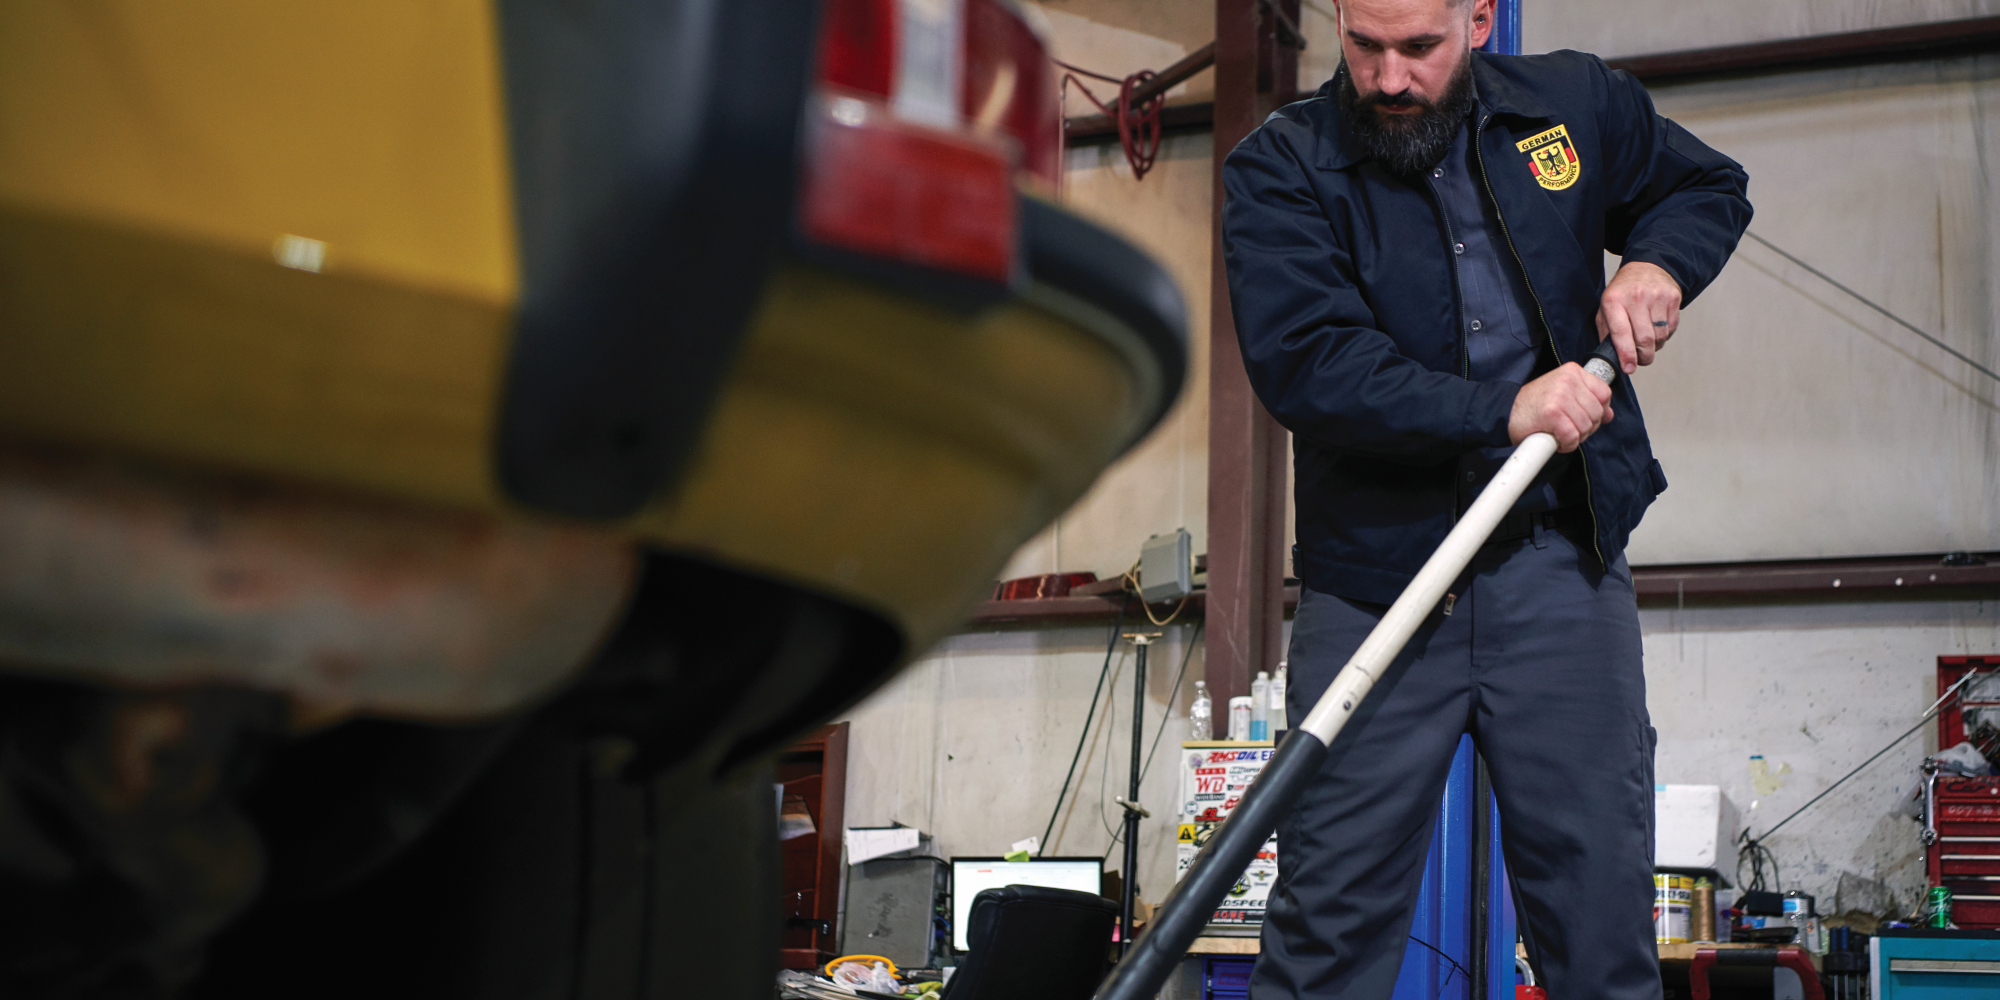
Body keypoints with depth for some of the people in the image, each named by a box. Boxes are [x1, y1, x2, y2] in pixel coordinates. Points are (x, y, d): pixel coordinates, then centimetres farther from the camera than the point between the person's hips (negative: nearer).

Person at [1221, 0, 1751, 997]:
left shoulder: (1580, 103, 8)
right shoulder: (1280, 168, -4)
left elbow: (1708, 185, 26)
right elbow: (1303, 363, -17)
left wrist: (1658, 261, 3)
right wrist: (1502, 411, -23)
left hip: (1561, 572, 3)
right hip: (1374, 583, -2)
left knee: (1603, 918, 4)